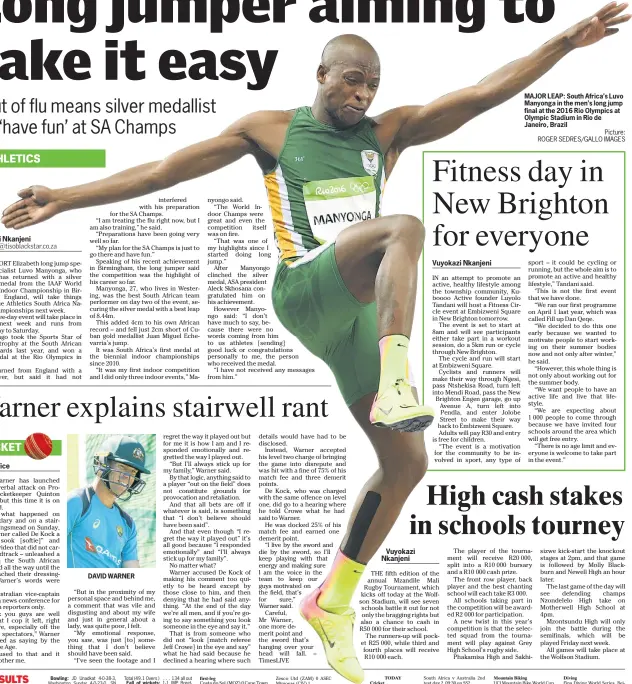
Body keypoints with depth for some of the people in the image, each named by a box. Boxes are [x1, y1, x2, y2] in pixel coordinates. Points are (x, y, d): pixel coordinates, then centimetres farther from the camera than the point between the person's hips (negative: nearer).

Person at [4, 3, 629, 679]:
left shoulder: (388, 132, 16)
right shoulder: (269, 130, 9)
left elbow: (483, 93, 8)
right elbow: (163, 170, 9)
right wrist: (66, 197, 6)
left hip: (359, 314, 5)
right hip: (305, 293, -5)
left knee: (406, 464, 2)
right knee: (404, 229, -31)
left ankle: (332, 602, 16)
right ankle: (396, 386, -48)